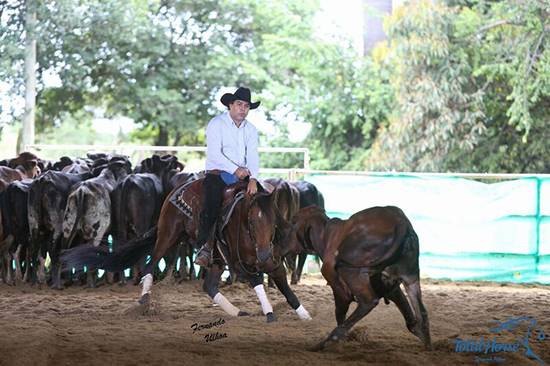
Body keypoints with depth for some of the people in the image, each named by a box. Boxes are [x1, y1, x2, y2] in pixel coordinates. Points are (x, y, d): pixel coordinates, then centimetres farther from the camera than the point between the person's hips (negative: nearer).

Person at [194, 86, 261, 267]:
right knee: (212, 203, -25)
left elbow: (252, 156, 2)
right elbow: (214, 153, -15)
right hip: (218, 173, -5)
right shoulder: (216, 124, -3)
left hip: (243, 175, 5)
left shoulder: (251, 129, 13)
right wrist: (235, 169, -24)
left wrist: (253, 179, -15)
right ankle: (204, 247, -23)